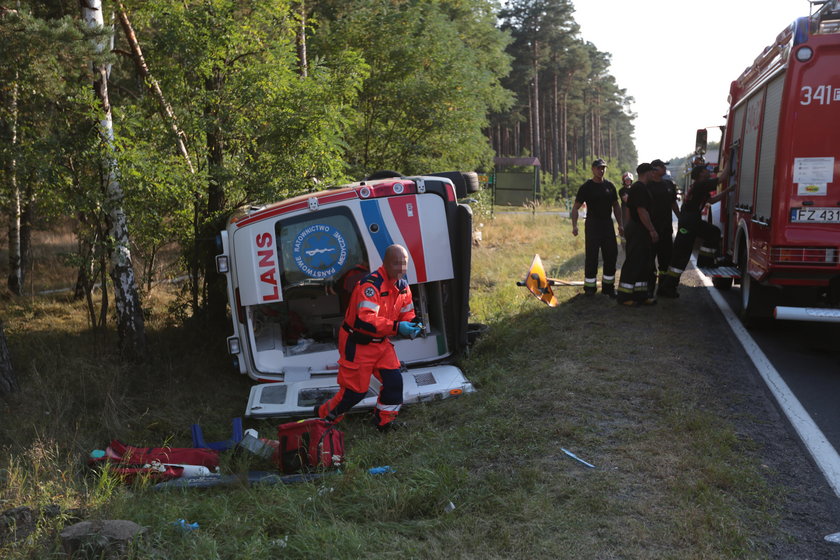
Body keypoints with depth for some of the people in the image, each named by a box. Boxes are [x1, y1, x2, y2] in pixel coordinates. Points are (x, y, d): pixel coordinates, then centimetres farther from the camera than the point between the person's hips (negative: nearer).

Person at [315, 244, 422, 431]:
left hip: (381, 343, 8)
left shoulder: (403, 286, 1)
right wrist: (396, 327, -44)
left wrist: (412, 326, -15)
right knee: (355, 390, 0)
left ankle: (383, 422, 22)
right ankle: (322, 416, 24)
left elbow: (406, 314, 9)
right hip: (357, 344, -7)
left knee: (394, 381, 1)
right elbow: (364, 321, -37)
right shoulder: (371, 285, -28)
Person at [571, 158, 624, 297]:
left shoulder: (610, 186, 10)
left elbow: (616, 206, 18)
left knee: (611, 256, 5)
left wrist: (620, 224, 11)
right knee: (591, 257, -4)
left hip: (608, 225, 5)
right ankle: (590, 287, 6)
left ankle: (608, 286, 16)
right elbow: (575, 207, -5)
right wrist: (574, 225, -17)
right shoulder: (586, 187, -4)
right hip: (592, 225, -5)